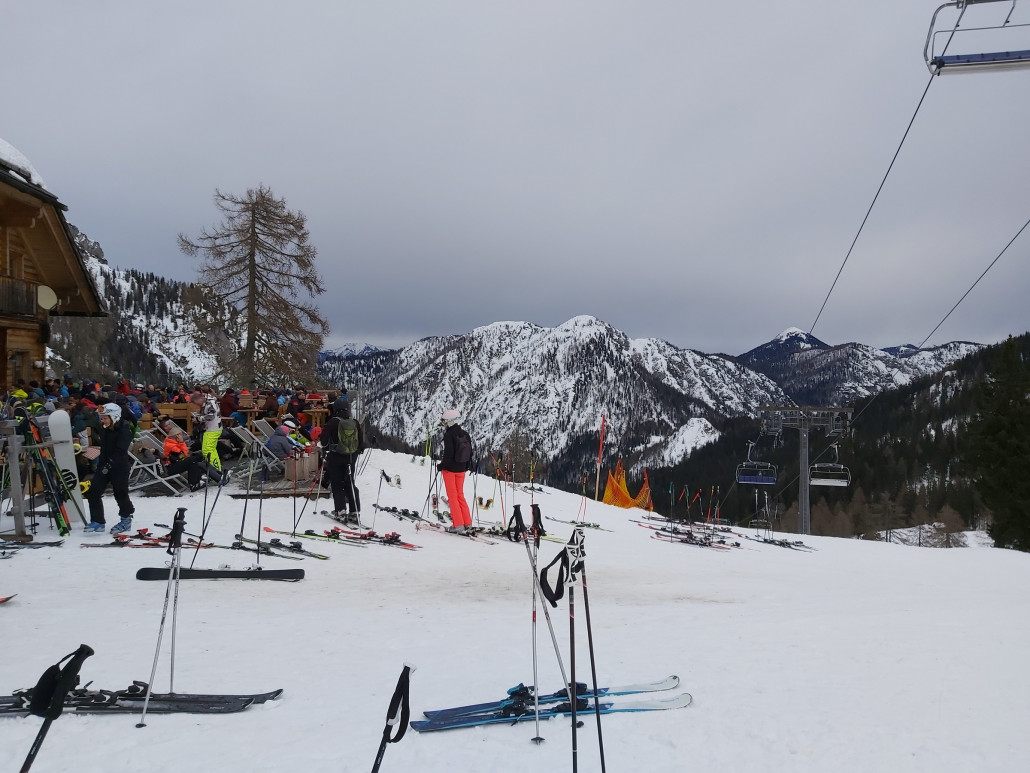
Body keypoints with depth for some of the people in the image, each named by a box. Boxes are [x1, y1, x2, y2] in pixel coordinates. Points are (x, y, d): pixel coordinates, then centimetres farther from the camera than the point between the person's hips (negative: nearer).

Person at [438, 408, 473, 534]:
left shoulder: (449, 435, -17)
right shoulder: (465, 434, 4)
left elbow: (448, 454, -21)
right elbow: (470, 452, 9)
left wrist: (441, 466, -9)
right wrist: (466, 466, 20)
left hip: (450, 469, -6)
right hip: (461, 469, 6)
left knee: (452, 497, 1)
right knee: (460, 495, 17)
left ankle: (458, 525, 0)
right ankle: (467, 522, 16)